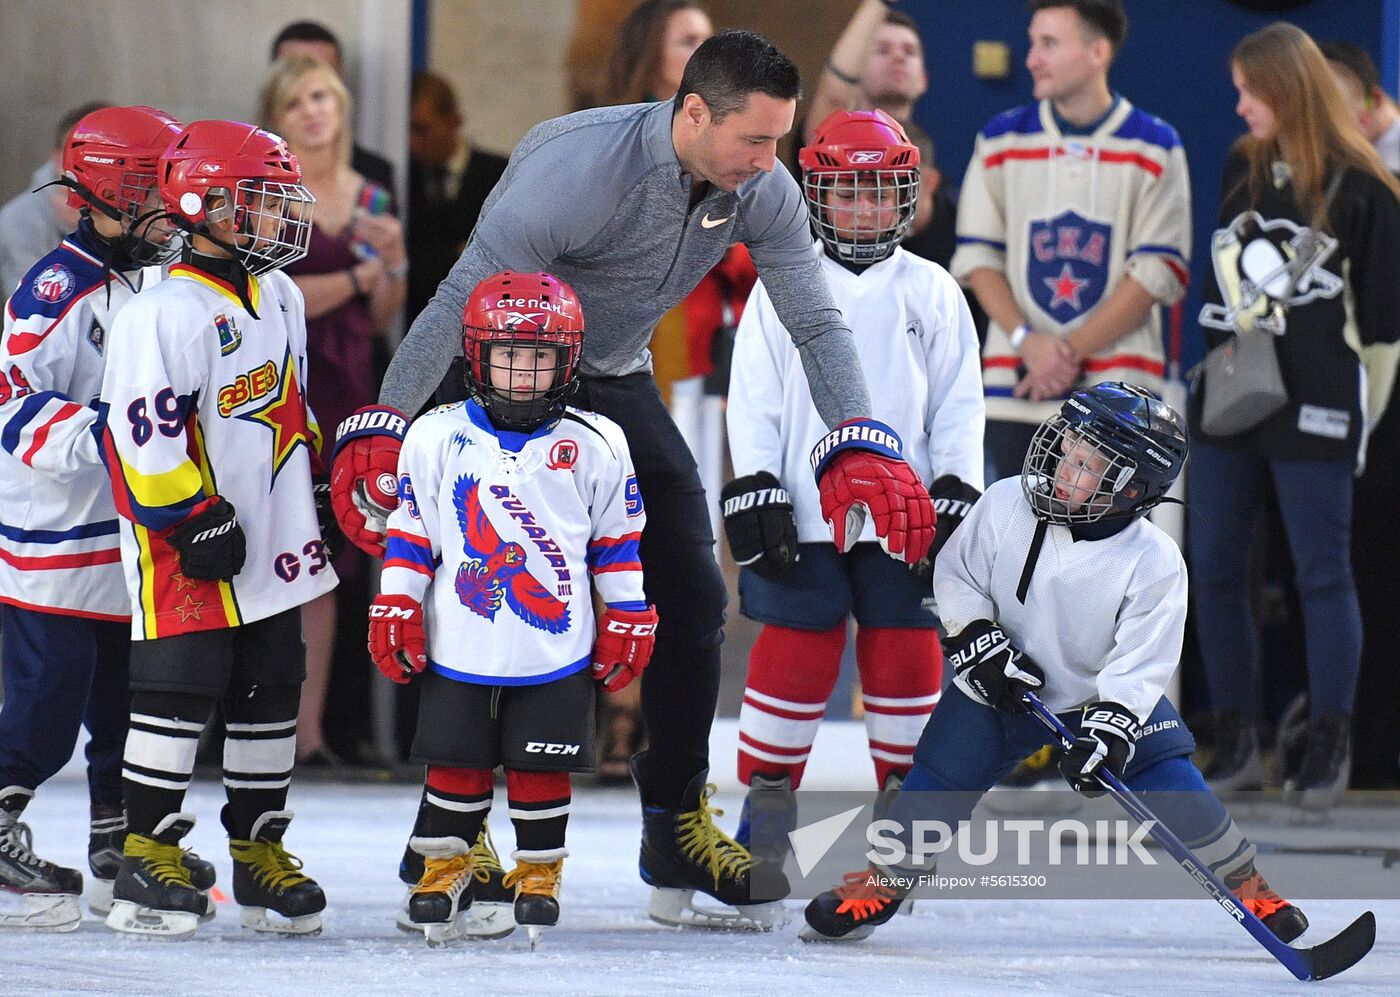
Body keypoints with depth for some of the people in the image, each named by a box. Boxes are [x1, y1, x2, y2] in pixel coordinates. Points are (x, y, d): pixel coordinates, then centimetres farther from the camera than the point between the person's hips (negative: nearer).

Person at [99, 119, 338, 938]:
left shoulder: (279, 300, 12)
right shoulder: (166, 315, -17)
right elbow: (147, 436, -19)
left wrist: (317, 489, 23)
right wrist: (192, 519, -19)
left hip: (274, 545, 8)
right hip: (188, 552, -8)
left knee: (271, 695, 11)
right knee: (177, 692, -7)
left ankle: (261, 851, 19)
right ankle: (150, 858, -1)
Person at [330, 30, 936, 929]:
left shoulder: (763, 192, -13)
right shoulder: (580, 169, -33)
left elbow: (816, 322, -8)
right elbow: (461, 301, -32)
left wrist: (863, 450, -24)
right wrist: (379, 432, -40)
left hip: (616, 384, 7)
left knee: (693, 592, 3)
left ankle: (679, 830, 13)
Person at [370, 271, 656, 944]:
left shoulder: (595, 445, 1)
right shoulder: (437, 437, 0)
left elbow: (618, 540, 8)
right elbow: (409, 528, 6)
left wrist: (627, 621, 8)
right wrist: (397, 606, 3)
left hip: (556, 650, 0)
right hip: (460, 646, 0)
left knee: (541, 767, 4)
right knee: (457, 762, 5)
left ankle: (538, 874, 18)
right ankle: (445, 868, 19)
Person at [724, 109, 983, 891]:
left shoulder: (933, 293, 7)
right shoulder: (783, 289, 5)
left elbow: (959, 406, 8)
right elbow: (754, 399, 3)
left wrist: (956, 498, 0)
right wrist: (754, 496, -4)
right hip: (806, 518, -1)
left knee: (906, 660, 2)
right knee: (795, 660, -1)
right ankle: (764, 814, 8)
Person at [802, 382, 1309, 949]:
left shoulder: (1154, 563, -22)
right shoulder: (1006, 507, -18)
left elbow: (1139, 664, -22)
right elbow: (957, 576, -4)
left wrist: (1106, 731, -33)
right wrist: (980, 645, -16)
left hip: (1108, 694, -1)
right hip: (999, 689, 1)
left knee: (1170, 787, -12)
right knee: (937, 784, -6)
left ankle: (1244, 884, 7)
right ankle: (878, 882, 14)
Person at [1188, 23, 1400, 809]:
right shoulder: (1241, 169, 11)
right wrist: (1215, 369, 16)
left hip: (1314, 416, -6)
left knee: (1322, 573, -2)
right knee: (1214, 567, 5)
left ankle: (1330, 748, 5)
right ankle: (1238, 743, 13)